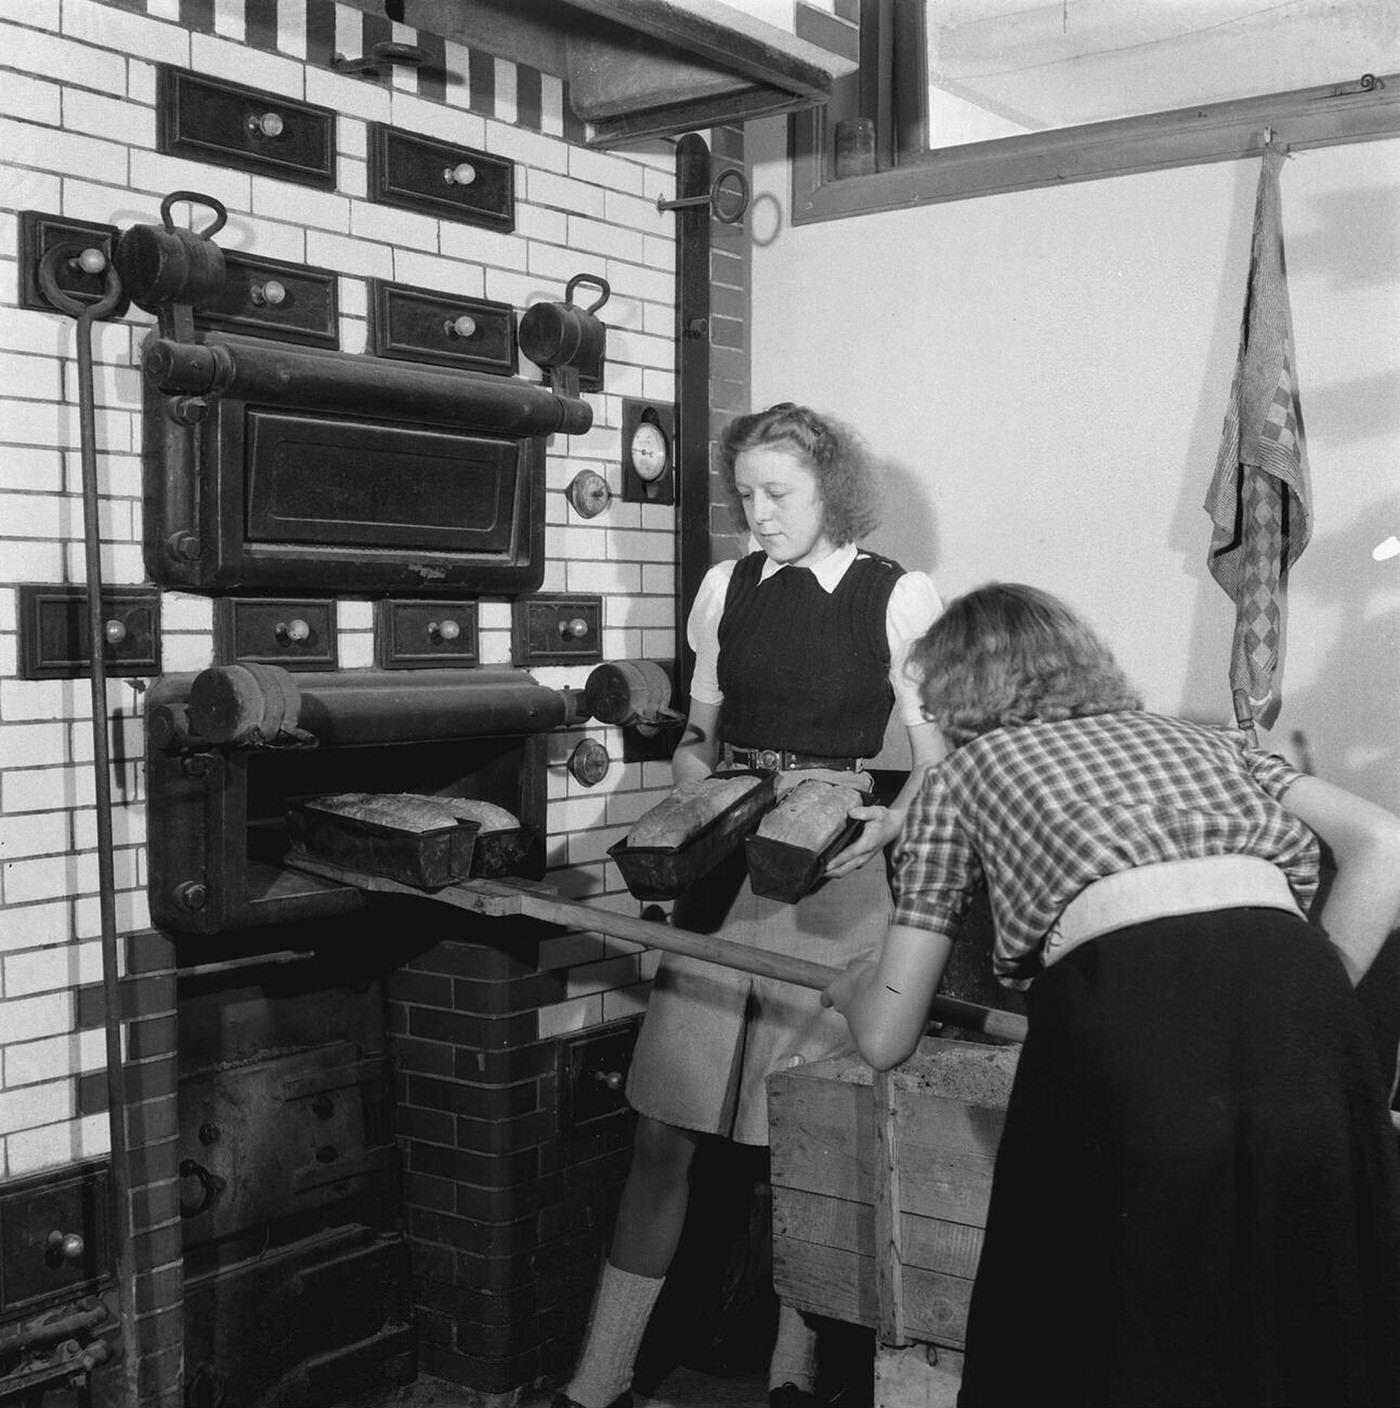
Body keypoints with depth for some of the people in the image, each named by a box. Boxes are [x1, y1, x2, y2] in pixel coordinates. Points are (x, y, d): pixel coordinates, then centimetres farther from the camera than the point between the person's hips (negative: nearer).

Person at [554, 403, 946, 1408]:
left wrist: (886, 824, -19)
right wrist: (685, 801, -1)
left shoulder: (902, 598, -1)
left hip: (836, 880, -3)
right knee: (664, 1134, 3)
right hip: (723, 868, 3)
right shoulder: (725, 589, 10)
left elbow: (935, 763, -1)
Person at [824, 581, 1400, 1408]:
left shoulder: (967, 770, 25)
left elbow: (887, 1040, 24)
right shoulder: (1198, 739, 32)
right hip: (1305, 1005, 4)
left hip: (1123, 1020, -3)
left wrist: (851, 989, 45)